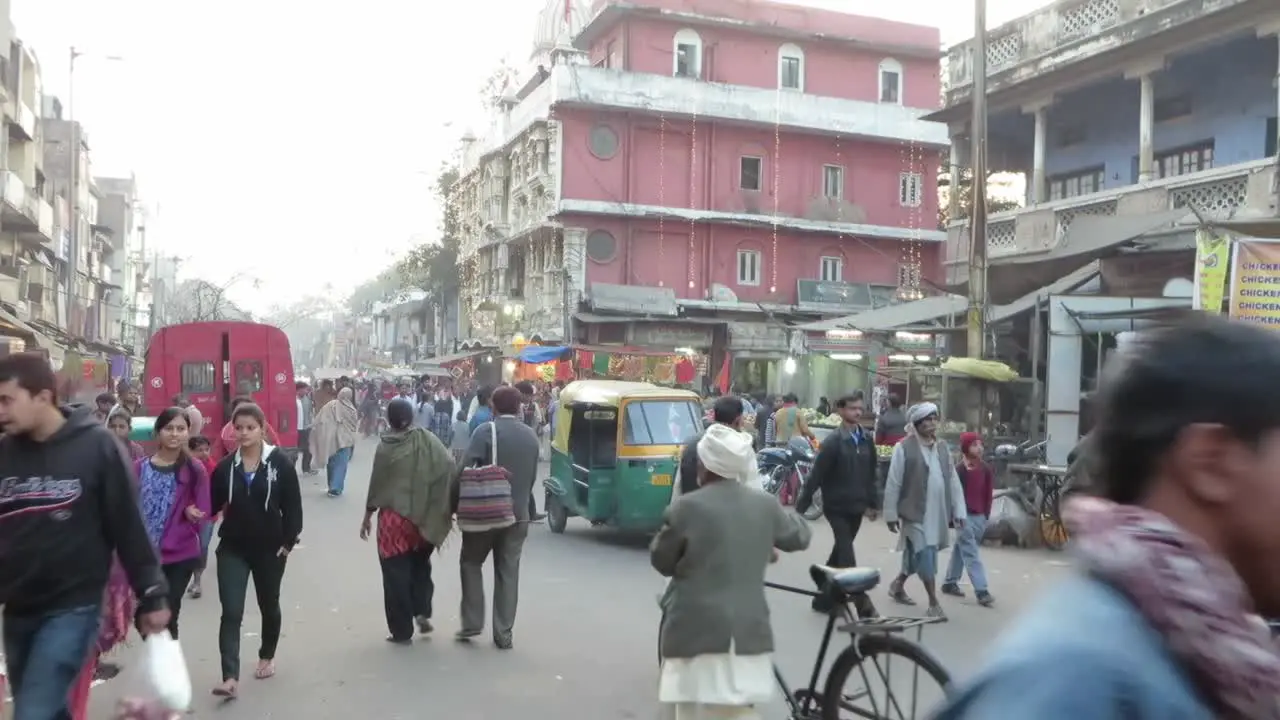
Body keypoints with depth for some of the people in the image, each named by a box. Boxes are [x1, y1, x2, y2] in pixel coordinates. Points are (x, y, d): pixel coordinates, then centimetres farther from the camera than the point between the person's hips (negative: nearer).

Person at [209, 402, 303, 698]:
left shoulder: (280, 463, -10)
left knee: (269, 605, 18)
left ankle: (267, 657, 41)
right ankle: (230, 677, -11)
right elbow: (213, 503, 2)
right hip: (233, 549, 1)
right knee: (231, 612, -9)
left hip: (270, 548, -1)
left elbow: (293, 506, -7)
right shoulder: (226, 466, -1)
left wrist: (288, 541, -10)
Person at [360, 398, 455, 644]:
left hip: (395, 517, -3)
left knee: (396, 572, 7)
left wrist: (367, 516, 8)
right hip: (425, 517, 3)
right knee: (421, 565, 25)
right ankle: (422, 612, 11)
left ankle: (402, 631, 10)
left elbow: (376, 485, -4)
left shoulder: (386, 446, -9)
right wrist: (449, 509, -3)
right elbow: (450, 469, -10)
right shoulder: (429, 441, -3)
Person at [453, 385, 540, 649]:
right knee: (508, 572, 8)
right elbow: (532, 477, 9)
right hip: (518, 514, 4)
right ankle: (503, 633, 8)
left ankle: (472, 622, 10)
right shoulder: (531, 436, 6)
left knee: (471, 563, 14)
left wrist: (454, 504, -6)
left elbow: (465, 470, -15)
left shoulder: (485, 431, -9)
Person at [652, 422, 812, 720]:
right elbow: (800, 536, 19)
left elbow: (661, 561, 0)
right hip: (747, 632, 4)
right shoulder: (765, 505, 1)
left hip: (697, 631, -4)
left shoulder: (686, 508, -12)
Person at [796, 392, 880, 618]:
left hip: (856, 507, 6)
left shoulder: (866, 441, 4)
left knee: (840, 553, 15)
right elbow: (816, 476, -14)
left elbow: (871, 474, 13)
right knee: (847, 556, -7)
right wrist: (801, 506, -14)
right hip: (837, 507, -6)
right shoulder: (832, 442, -13)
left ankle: (824, 599, 27)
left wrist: (872, 503, 13)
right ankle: (862, 604, -7)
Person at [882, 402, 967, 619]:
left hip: (938, 513, 6)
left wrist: (958, 510, 5)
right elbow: (893, 483, -8)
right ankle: (934, 603, 6)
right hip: (916, 511, -6)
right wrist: (891, 514, -8)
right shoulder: (904, 448, -10)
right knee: (926, 557, -5)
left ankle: (897, 585, 38)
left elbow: (953, 479, 9)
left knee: (917, 554, 17)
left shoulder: (942, 446, 8)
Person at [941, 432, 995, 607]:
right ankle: (982, 592, -12)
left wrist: (986, 515, 9)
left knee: (961, 550, 17)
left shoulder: (986, 469, 5)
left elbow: (989, 494, 12)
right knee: (972, 554, -8)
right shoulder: (959, 469, -13)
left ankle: (949, 583, 28)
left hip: (979, 516, 6)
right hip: (964, 516, -6)